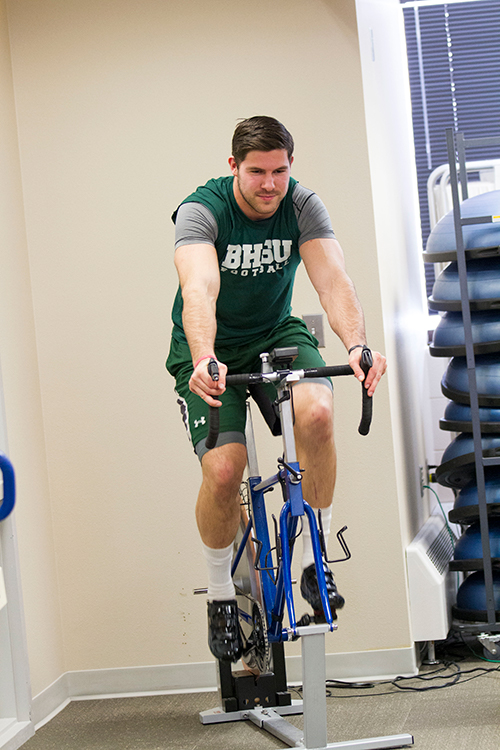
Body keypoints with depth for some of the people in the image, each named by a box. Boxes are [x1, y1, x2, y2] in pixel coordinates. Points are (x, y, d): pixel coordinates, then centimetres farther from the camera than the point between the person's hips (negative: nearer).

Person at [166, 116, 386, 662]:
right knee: (223, 470, -22)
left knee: (317, 412, -30)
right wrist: (204, 359, -59)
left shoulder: (303, 206, -14)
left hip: (276, 333, 2)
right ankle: (220, 593, 5)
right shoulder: (201, 211, -22)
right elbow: (200, 290, -40)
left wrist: (357, 344, -48)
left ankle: (314, 559, -13)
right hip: (212, 348, -2)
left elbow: (332, 280, -28)